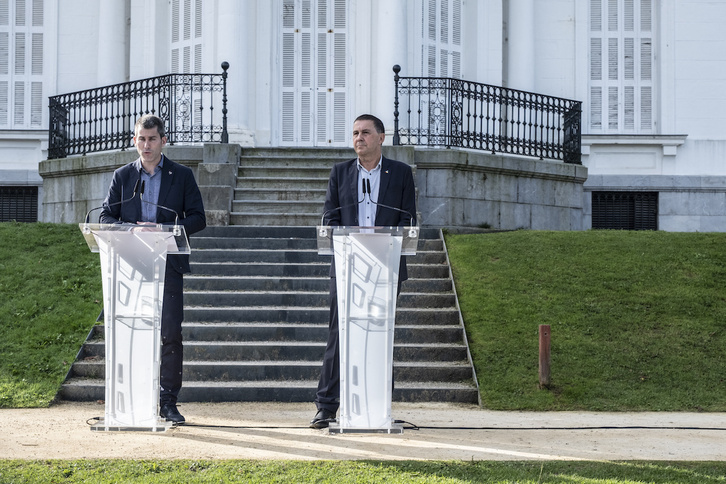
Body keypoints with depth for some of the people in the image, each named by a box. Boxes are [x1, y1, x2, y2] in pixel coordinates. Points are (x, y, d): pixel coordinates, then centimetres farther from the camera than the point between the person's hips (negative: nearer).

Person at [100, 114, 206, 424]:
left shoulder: (182, 176, 8)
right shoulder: (122, 176, 12)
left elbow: (198, 218, 3)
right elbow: (106, 216, 10)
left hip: (168, 263, -1)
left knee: (170, 332, -6)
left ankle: (168, 402, 0)